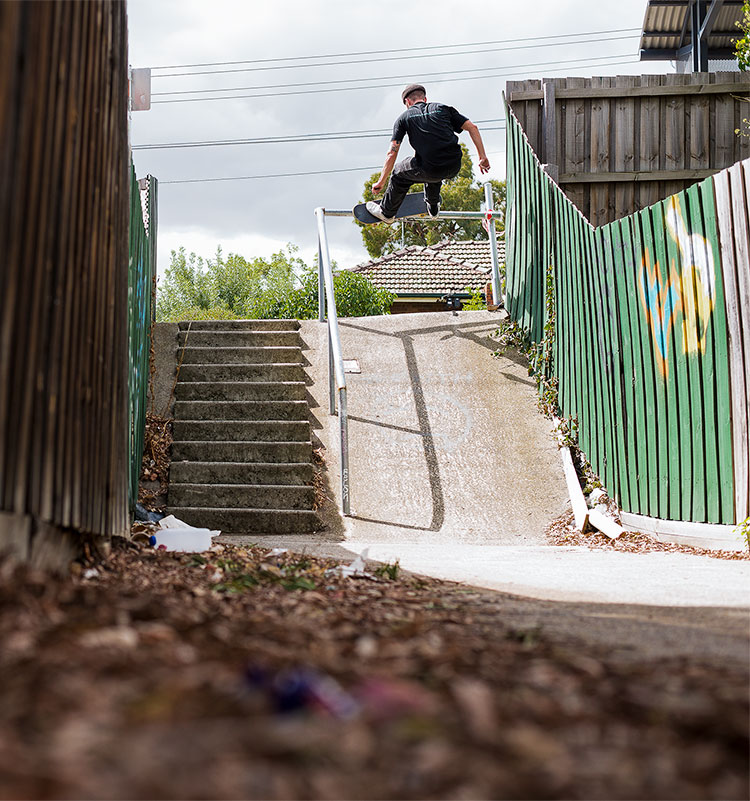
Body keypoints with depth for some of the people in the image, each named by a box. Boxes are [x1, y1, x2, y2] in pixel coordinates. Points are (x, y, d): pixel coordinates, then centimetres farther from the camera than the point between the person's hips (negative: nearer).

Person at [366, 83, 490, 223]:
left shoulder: (404, 117, 10)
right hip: (454, 168, 4)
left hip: (431, 171, -4)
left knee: (400, 172, 26)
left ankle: (387, 212, 42)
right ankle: (433, 208, 53)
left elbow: (392, 153, 5)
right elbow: (472, 127, 10)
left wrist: (381, 182, 10)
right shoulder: (442, 108, 17)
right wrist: (483, 157, 12)